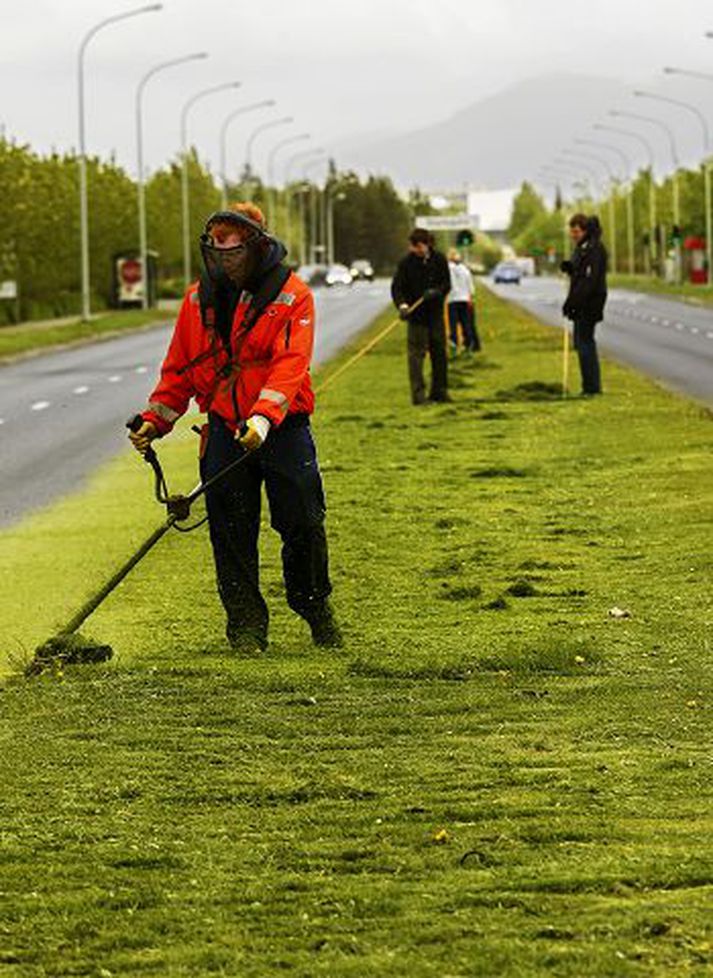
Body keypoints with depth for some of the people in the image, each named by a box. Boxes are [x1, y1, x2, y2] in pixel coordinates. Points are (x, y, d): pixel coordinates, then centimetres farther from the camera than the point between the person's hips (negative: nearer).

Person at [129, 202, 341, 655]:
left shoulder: (292, 296, -8)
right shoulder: (200, 299, 5)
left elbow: (289, 366, -21)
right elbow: (179, 367, 13)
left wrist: (262, 418, -34)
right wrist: (155, 420, 1)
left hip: (283, 430, -3)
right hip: (224, 431, 3)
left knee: (303, 523, 0)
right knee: (231, 533, 1)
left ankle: (315, 604, 25)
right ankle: (246, 625, 11)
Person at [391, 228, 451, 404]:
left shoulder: (439, 260, -1)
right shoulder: (406, 262, -8)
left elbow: (446, 284, 2)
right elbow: (397, 287, -10)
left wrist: (435, 291, -20)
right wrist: (402, 305, -28)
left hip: (435, 312, 3)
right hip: (416, 315, -3)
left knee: (439, 352, 8)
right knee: (416, 352, -9)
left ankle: (439, 391, 19)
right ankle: (418, 394, -10)